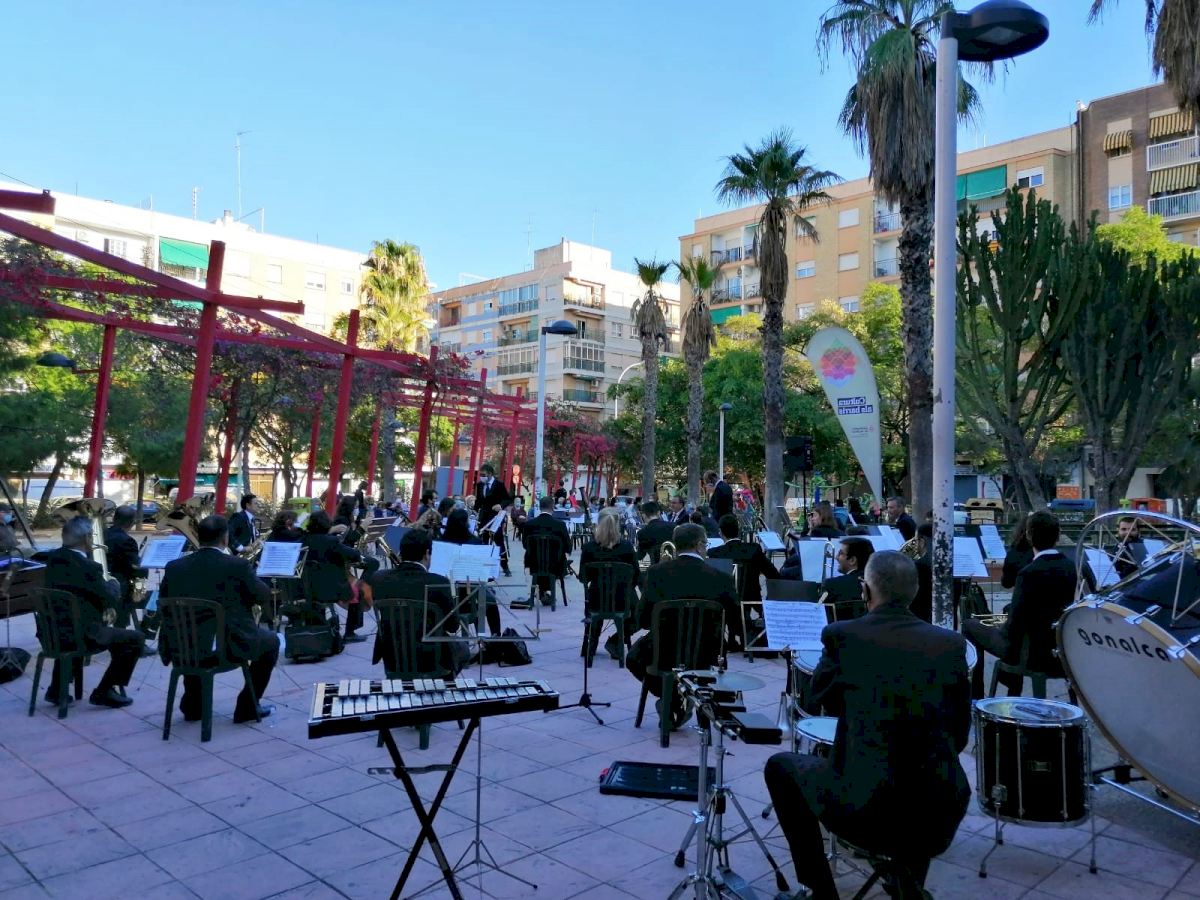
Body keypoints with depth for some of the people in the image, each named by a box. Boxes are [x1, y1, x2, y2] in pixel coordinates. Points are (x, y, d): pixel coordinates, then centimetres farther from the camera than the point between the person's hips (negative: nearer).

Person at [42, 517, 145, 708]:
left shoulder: (52, 558, 3)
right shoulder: (89, 567, -20)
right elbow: (112, 600, -10)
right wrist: (114, 583, 10)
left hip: (53, 632, 8)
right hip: (82, 635, -8)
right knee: (137, 639, 3)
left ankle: (57, 688, 35)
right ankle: (104, 691, 7)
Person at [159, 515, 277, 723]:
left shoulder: (174, 567, -2)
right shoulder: (239, 566, -12)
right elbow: (264, 598, 2)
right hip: (230, 646, -4)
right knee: (271, 640, 23)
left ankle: (192, 705, 36)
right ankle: (247, 706, 20)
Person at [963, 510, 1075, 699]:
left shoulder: (1029, 573, -23)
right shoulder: (1076, 568, -3)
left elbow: (1014, 626, -22)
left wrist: (1000, 628, 1)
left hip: (1033, 655, -7)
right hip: (1068, 653, 7)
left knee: (970, 625, 11)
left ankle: (975, 698, 13)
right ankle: (1013, 693, 39)